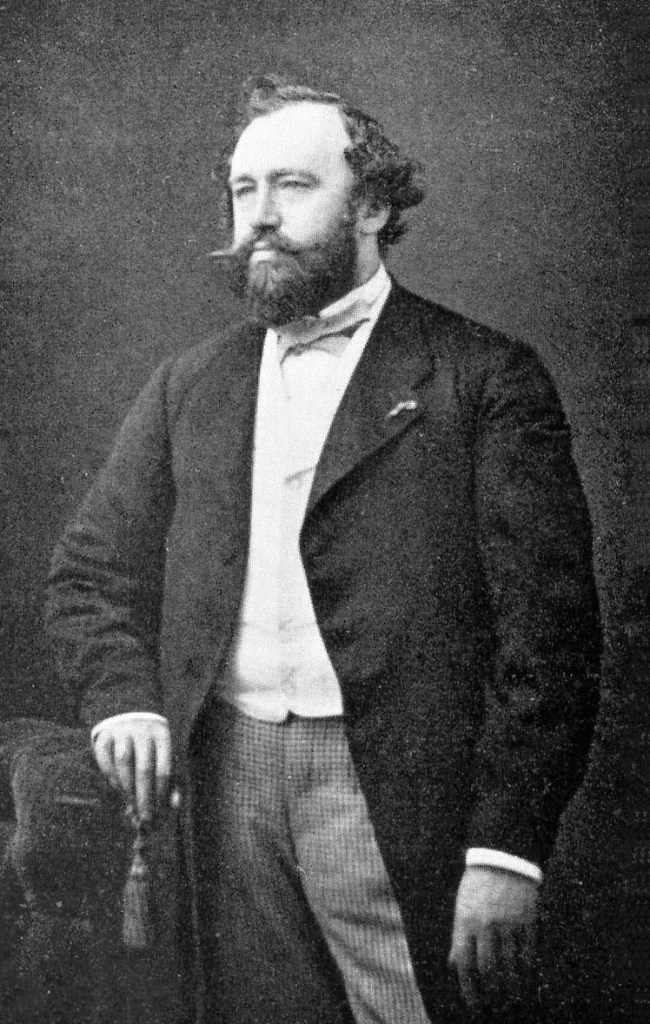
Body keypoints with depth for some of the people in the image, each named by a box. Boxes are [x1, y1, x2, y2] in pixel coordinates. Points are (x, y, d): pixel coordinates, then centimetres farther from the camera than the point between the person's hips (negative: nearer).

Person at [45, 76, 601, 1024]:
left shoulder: (485, 377, -1)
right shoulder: (189, 387, 14)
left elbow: (549, 626, -7)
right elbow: (92, 571, 15)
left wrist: (507, 849, -14)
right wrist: (122, 695, -6)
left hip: (399, 795, -4)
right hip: (226, 780, 4)